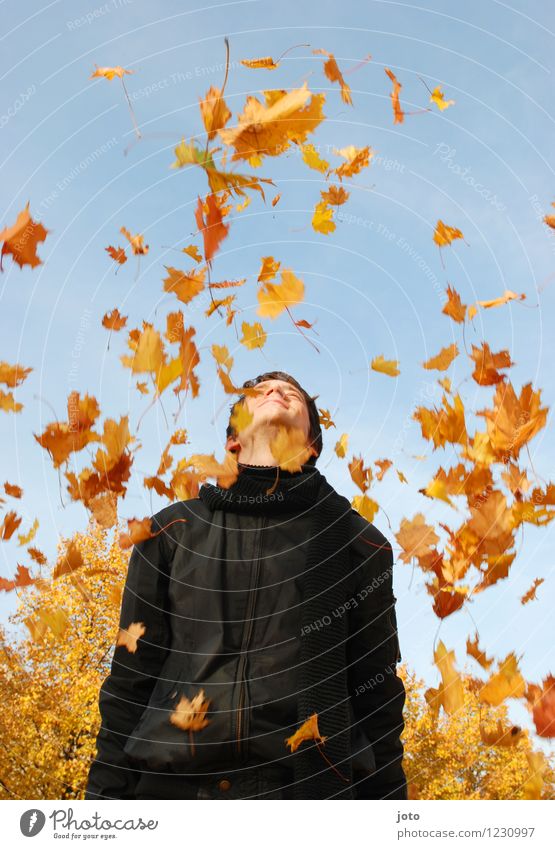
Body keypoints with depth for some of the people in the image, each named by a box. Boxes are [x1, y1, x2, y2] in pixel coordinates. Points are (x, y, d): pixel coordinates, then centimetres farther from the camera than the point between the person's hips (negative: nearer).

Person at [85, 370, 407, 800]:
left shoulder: (357, 540, 10)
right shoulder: (171, 532, 12)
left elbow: (378, 698, 9)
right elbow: (130, 681, 10)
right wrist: (106, 793, 3)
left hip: (314, 783, 0)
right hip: (173, 784, 1)